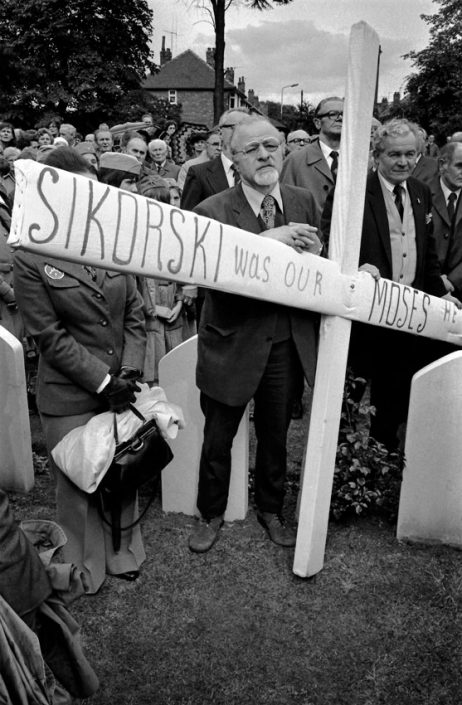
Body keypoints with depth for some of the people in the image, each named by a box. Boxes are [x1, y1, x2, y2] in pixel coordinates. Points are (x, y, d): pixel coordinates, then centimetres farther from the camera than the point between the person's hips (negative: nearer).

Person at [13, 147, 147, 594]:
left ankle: (122, 551, 41)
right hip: (70, 397, -3)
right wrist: (103, 381, -14)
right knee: (78, 483, 12)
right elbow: (49, 336, -12)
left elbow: (134, 314, 4)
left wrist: (130, 372, -7)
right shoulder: (30, 259, -10)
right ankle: (84, 568, 36)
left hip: (121, 386, 4)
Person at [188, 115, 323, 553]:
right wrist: (267, 241, -34)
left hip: (287, 345, 3)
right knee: (217, 440, 14)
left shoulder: (304, 203, 1)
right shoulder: (212, 211, -13)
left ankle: (270, 510, 46)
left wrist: (315, 256, -18)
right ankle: (211, 515, 40)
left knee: (275, 436, 21)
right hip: (232, 344, -3)